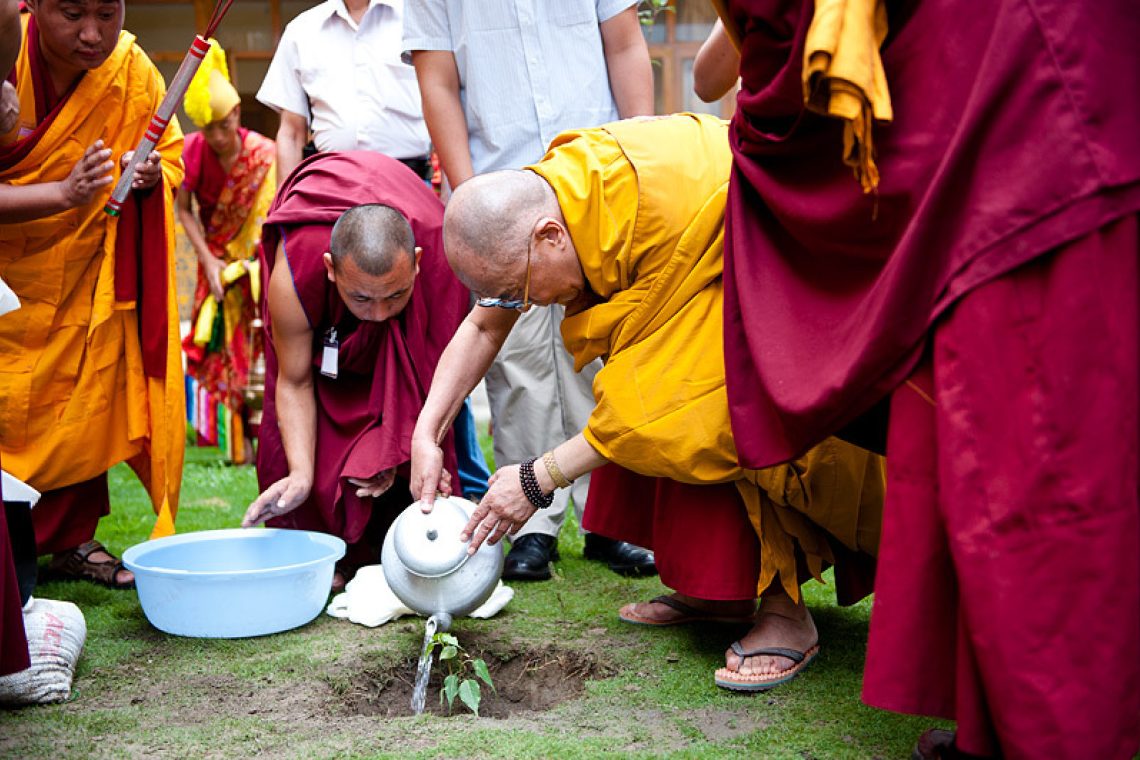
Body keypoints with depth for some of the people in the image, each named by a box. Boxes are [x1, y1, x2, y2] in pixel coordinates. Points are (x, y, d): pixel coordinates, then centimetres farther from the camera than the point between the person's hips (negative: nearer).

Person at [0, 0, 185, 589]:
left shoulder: (133, 71, -12)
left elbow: (172, 158, 2)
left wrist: (152, 174, -20)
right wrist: (66, 193, -36)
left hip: (85, 267, 3)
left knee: (86, 396, 4)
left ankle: (71, 539, 18)